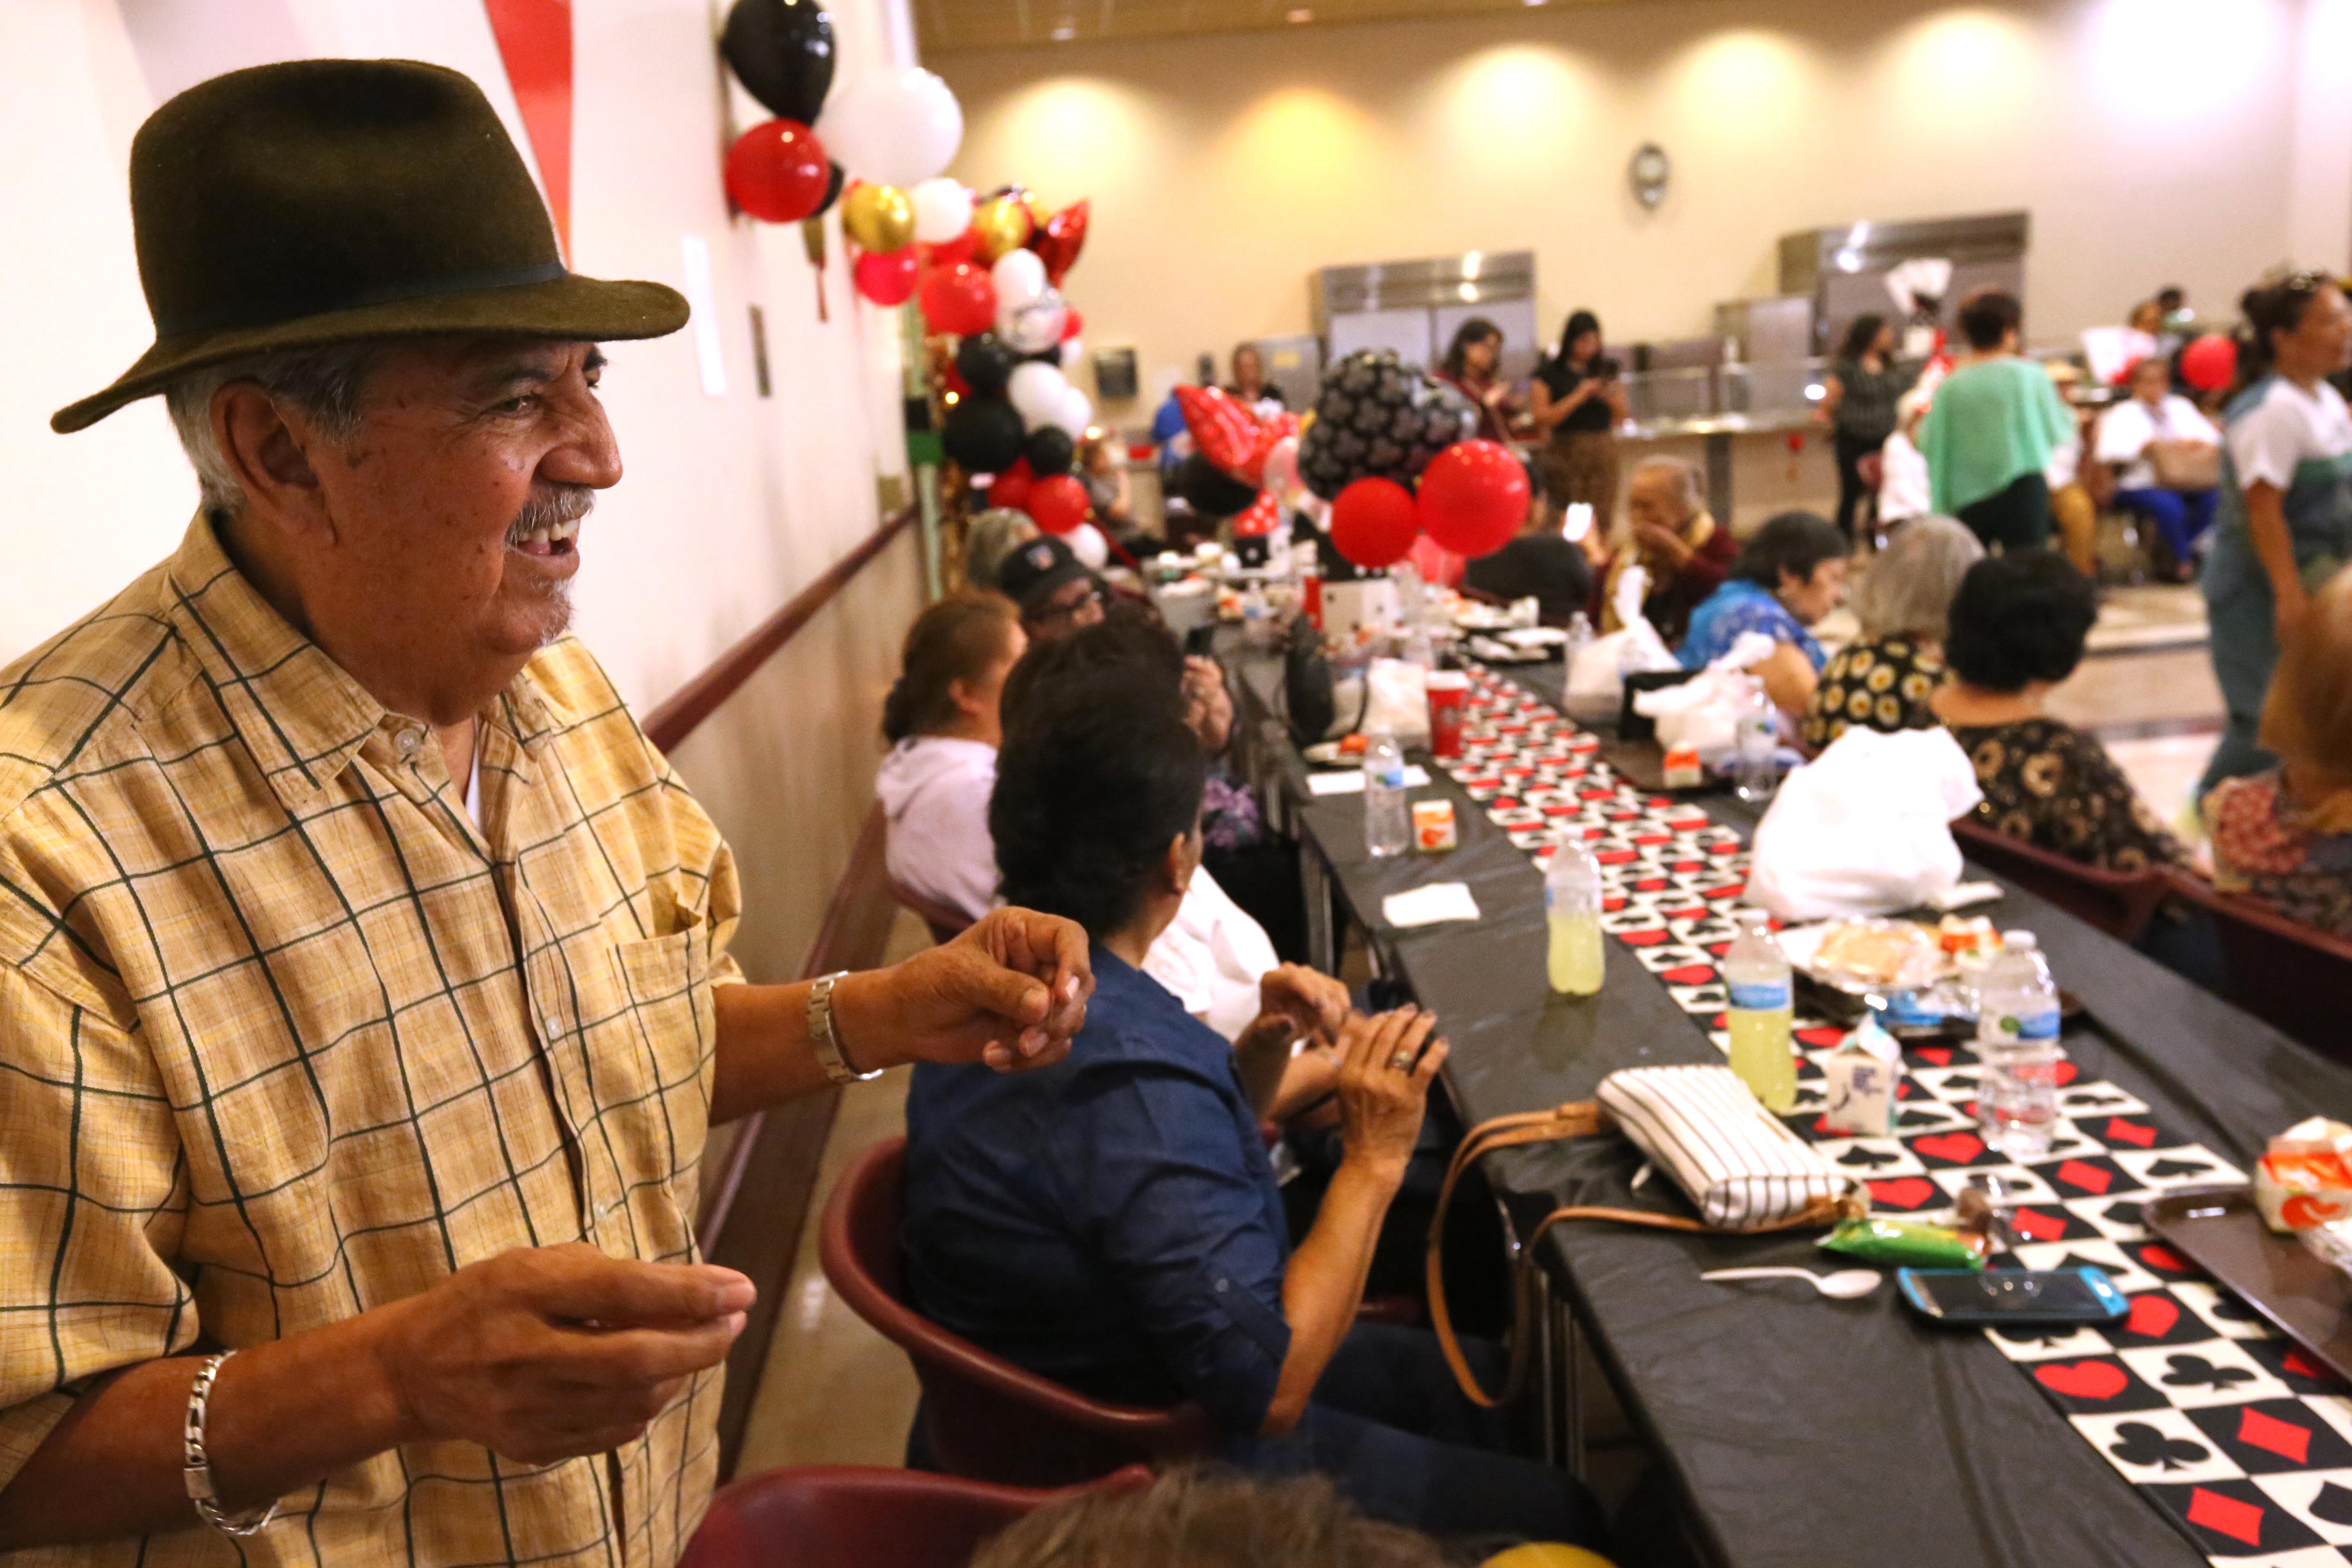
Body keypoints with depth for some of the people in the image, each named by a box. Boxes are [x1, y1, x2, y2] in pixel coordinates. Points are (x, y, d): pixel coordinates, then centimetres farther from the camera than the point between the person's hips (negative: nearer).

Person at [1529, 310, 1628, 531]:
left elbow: (1621, 414, 17)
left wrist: (1609, 396, -4)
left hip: (1603, 450, 3)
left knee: (1603, 518, -4)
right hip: (1565, 452, -3)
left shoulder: (1607, 369, 12)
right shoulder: (1549, 373, 0)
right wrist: (1579, 396, -12)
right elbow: (1542, 418, -7)